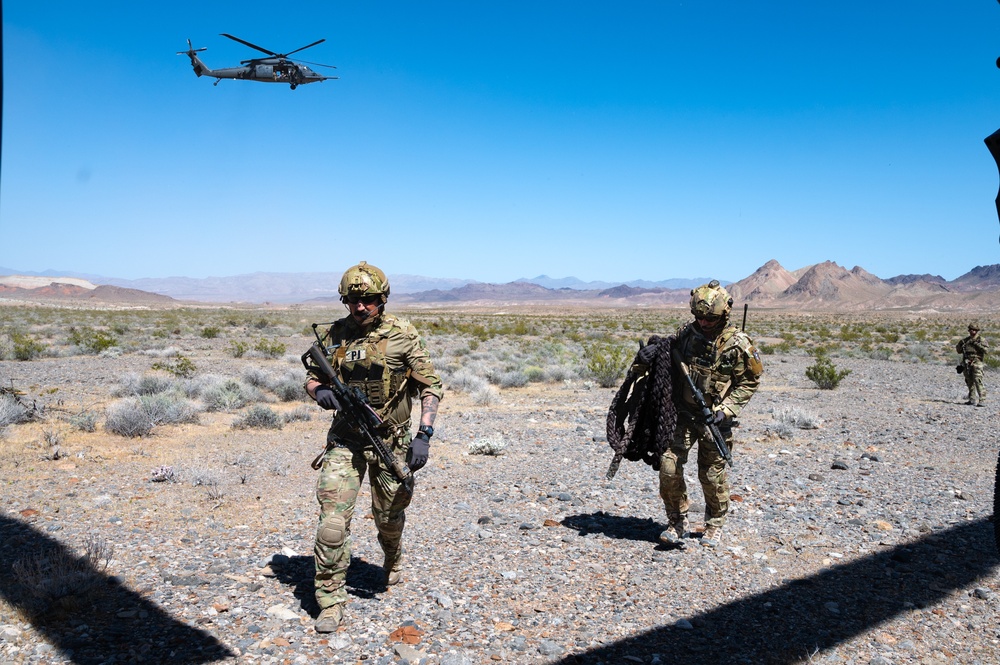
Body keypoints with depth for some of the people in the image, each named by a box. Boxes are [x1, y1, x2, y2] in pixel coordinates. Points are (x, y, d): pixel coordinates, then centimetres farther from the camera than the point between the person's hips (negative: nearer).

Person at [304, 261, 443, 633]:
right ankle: (331, 601, 5)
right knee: (333, 521, -9)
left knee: (389, 516, 16)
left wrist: (424, 435, -13)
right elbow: (312, 378, 10)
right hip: (345, 440, 1)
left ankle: (392, 560, 49)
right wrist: (319, 391, -14)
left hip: (390, 441, -1)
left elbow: (430, 387, -4)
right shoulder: (336, 334, 1)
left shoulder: (402, 335, -7)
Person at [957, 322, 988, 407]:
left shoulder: (981, 340, 1)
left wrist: (977, 344, -19)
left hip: (976, 362, -6)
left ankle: (982, 400, -16)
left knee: (978, 381, -14)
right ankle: (972, 399, 19)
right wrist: (961, 344, -1)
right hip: (966, 363, 6)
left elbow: (986, 349, -13)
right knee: (970, 382, 11)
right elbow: (958, 350, 18)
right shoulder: (966, 340, 16)